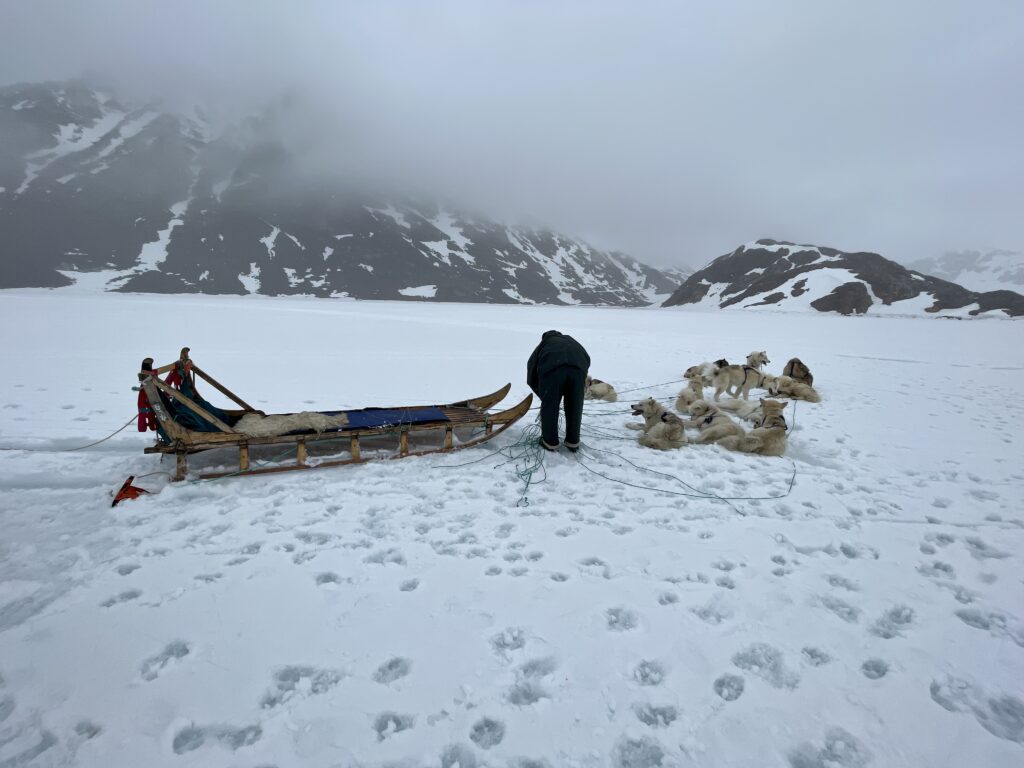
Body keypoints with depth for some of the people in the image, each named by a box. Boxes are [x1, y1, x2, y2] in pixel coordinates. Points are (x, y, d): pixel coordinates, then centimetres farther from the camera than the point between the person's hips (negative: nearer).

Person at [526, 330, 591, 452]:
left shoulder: (543, 344, 37)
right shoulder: (571, 341, 44)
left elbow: (531, 378, 30)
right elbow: (587, 360, 29)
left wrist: (544, 396, 40)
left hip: (552, 368, -2)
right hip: (578, 366, 2)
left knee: (549, 406, 14)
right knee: (575, 406, 18)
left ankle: (550, 442, 24)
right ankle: (573, 442, 29)